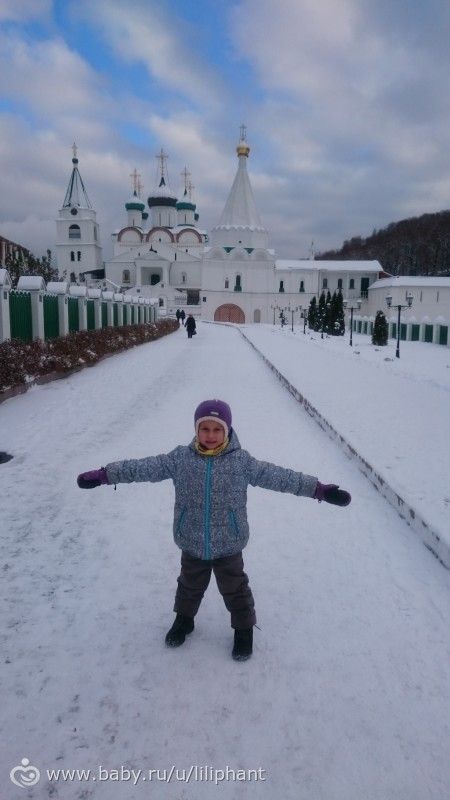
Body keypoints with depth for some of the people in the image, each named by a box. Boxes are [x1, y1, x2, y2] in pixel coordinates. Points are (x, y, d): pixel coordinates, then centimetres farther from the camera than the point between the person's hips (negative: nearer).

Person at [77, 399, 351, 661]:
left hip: (228, 545, -2)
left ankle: (244, 629, 41)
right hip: (192, 544, 2)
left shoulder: (241, 460, -14)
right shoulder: (180, 458, -11)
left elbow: (278, 476, -14)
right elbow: (144, 468, -10)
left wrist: (318, 489, -18)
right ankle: (184, 619, 52)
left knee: (235, 589, 16)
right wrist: (104, 474, -14)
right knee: (190, 585, 24)